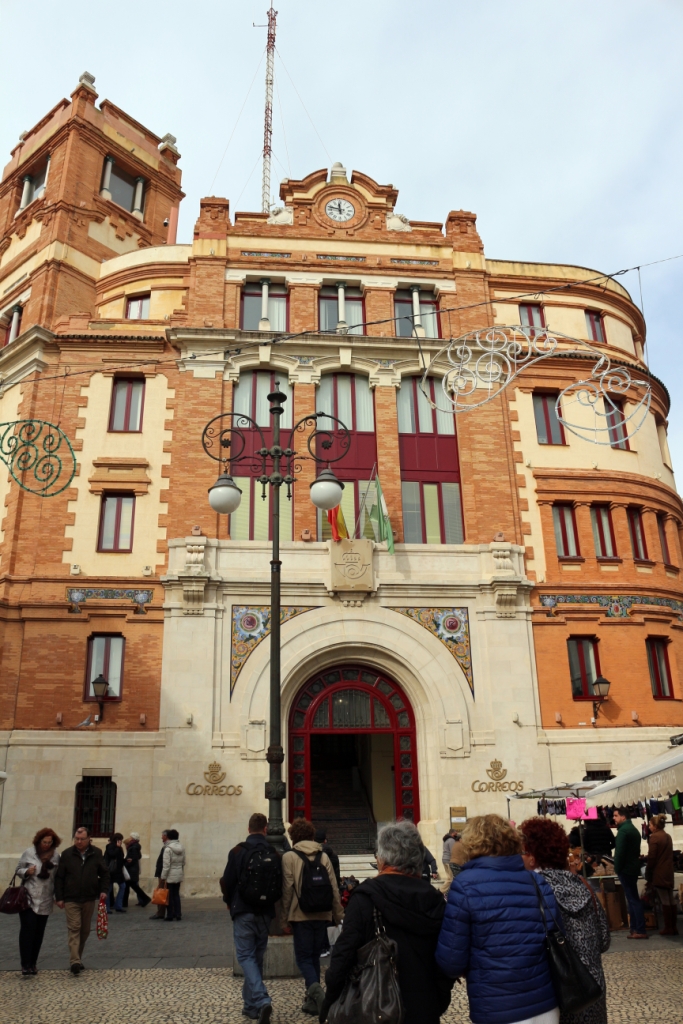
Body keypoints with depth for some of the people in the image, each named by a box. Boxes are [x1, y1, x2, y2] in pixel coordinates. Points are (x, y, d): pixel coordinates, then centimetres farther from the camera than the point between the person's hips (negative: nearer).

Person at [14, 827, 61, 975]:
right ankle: (26, 964, 0)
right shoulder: (29, 853, -4)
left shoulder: (56, 856, 0)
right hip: (28, 898, -2)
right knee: (28, 929, -6)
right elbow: (18, 870, 2)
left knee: (39, 932, 7)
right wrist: (26, 872, -18)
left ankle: (32, 963, 18)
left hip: (45, 900, 2)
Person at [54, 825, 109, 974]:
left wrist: (104, 890, -6)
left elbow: (104, 874, 6)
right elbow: (59, 877, 0)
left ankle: (78, 957, 27)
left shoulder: (97, 853, -1)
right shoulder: (67, 854, -4)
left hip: (89, 899, 2)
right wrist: (59, 897, -3)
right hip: (71, 899, -2)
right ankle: (75, 961, -11)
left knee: (85, 930, 11)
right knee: (74, 929, -10)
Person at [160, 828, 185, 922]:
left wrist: (163, 877, -10)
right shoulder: (181, 848, 5)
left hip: (170, 876, -6)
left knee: (170, 896, 4)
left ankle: (170, 915, 9)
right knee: (176, 894, 13)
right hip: (179, 875, 6)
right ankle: (178, 915, 14)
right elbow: (183, 863, 10)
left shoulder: (168, 849, -16)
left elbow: (166, 865, -17)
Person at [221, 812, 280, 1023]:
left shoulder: (238, 851, -10)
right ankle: (251, 1004, 24)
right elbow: (280, 885, 4)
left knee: (246, 955, 0)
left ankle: (262, 1000, -17)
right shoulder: (274, 853, -1)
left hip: (244, 911, -3)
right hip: (265, 912, 4)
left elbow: (227, 881, -6)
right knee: (257, 956, 16)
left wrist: (229, 902, 13)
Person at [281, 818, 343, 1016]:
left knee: (303, 957, 4)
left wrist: (285, 915, 0)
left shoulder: (289, 857, -6)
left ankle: (315, 988, -21)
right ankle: (313, 1002, 21)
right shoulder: (323, 856, 5)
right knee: (315, 956, 16)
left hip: (301, 916, -4)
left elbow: (287, 889, -8)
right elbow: (334, 889, 4)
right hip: (322, 915, 4)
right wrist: (338, 914, 10)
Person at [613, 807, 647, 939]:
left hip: (625, 869, -10)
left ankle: (640, 930, -3)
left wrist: (617, 869, -12)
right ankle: (635, 928, 17)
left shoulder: (623, 830, -17)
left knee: (633, 900, -5)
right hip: (633, 868, 10)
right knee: (633, 899, 13)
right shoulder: (634, 829, 15)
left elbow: (620, 852, -22)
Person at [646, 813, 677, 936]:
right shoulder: (668, 836, 12)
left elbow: (651, 858, -14)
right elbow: (669, 855, 17)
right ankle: (673, 927, 13)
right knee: (671, 900, 10)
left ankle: (668, 927, 0)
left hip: (659, 874, -8)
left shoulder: (654, 837, -13)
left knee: (664, 901, -3)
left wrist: (648, 876, -6)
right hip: (669, 873, 8)